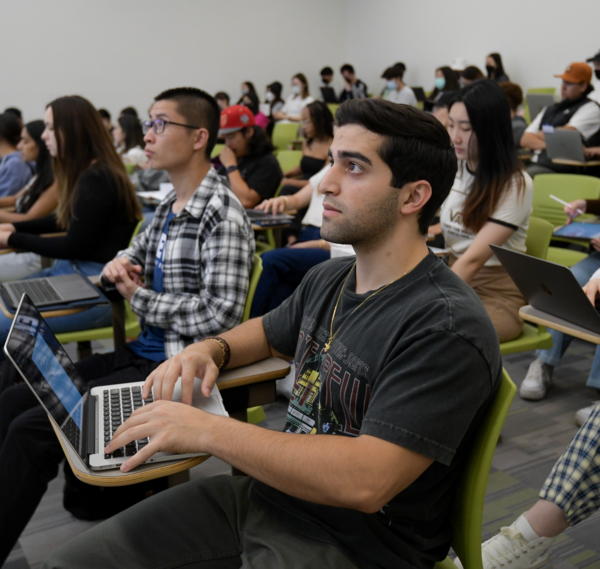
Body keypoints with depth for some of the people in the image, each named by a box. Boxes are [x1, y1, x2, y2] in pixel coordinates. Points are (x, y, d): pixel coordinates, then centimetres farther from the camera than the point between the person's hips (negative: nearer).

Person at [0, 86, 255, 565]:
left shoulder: (221, 215, -16)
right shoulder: (170, 207, 12)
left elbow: (222, 313, -23)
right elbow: (134, 257, 27)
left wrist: (139, 298, -12)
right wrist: (117, 266, 2)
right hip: (144, 353, 10)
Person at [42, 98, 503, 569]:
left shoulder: (446, 328, -22)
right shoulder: (327, 280, 5)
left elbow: (364, 482, -29)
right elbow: (269, 332, 25)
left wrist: (206, 429, -24)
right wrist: (211, 349, 2)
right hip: (264, 494, 7)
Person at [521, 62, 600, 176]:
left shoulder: (590, 108, 8)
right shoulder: (549, 110, 27)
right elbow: (525, 140, 16)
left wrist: (541, 134, 10)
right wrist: (546, 144, -4)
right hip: (535, 165, 6)